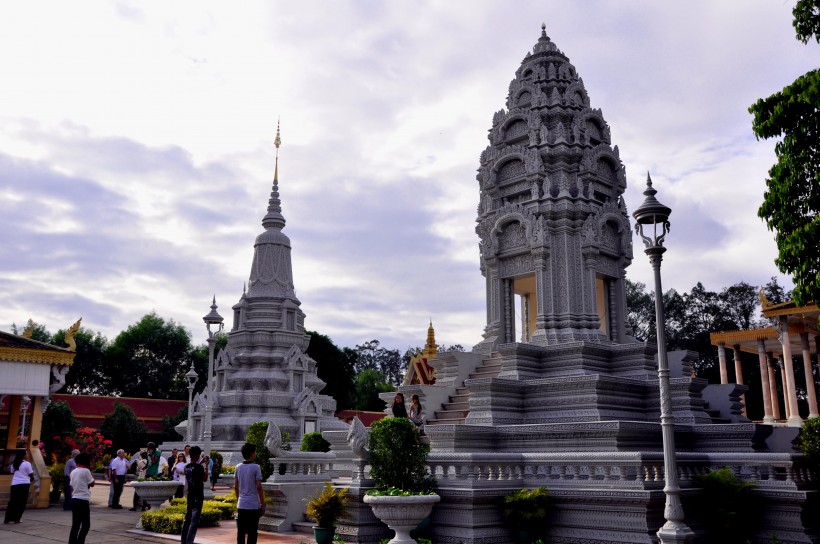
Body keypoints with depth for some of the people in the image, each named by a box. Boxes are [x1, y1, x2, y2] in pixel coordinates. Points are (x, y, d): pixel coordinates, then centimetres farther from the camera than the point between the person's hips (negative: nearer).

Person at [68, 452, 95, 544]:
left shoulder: (73, 472, 13)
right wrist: (90, 473, 5)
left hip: (74, 499, 8)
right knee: (86, 525, -1)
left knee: (75, 525, 10)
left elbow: (72, 486, 18)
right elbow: (92, 484, -3)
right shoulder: (86, 471, -10)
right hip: (83, 500, -8)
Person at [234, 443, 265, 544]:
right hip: (253, 505, -5)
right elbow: (259, 487, -12)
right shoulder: (256, 467, -10)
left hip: (241, 504, 5)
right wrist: (263, 504, -5)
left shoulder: (238, 467, 5)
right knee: (252, 533, 2)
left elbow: (236, 487, 9)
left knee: (241, 532, 9)